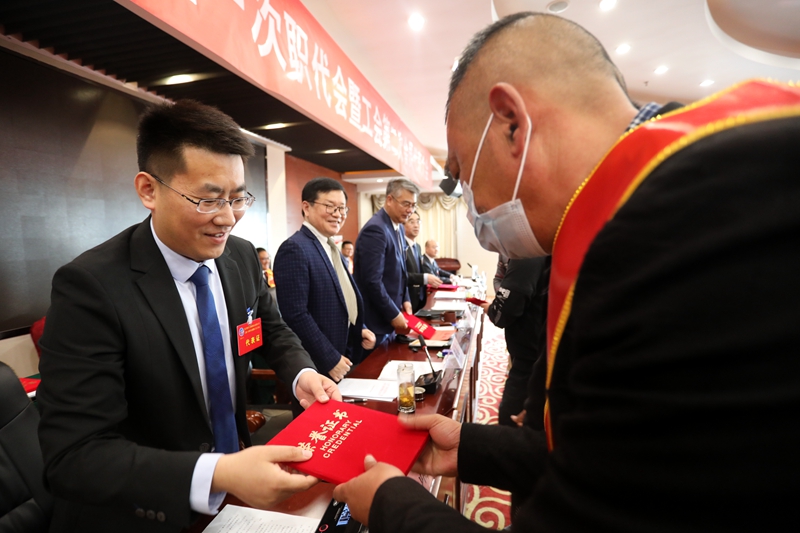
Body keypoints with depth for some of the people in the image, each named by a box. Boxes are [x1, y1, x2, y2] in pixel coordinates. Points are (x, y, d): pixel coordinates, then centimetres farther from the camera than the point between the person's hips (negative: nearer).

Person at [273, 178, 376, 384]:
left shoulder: (331, 248, 10)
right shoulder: (295, 249, -19)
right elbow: (295, 314, -23)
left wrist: (360, 330, 5)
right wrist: (330, 359, -19)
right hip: (317, 366, -9)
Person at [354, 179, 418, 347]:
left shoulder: (398, 228, 8)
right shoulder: (376, 229, -21)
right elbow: (372, 281, -25)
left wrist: (405, 299, 6)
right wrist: (394, 314, -17)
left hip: (387, 316, 9)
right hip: (375, 320, -9)